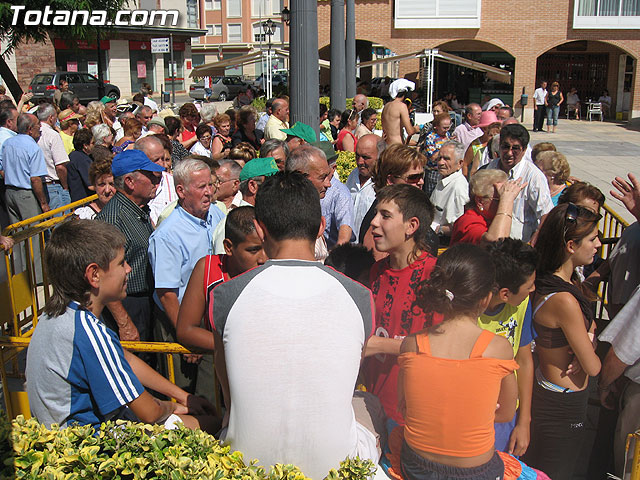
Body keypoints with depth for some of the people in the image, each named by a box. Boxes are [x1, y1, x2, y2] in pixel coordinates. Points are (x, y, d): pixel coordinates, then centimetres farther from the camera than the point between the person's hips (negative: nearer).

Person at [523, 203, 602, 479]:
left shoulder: (554, 281, -1)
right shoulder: (564, 300, -30)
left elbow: (589, 323, 12)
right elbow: (593, 368, -22)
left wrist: (585, 345, -9)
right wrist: (588, 353, 0)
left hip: (546, 390, 9)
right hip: (563, 406, -9)